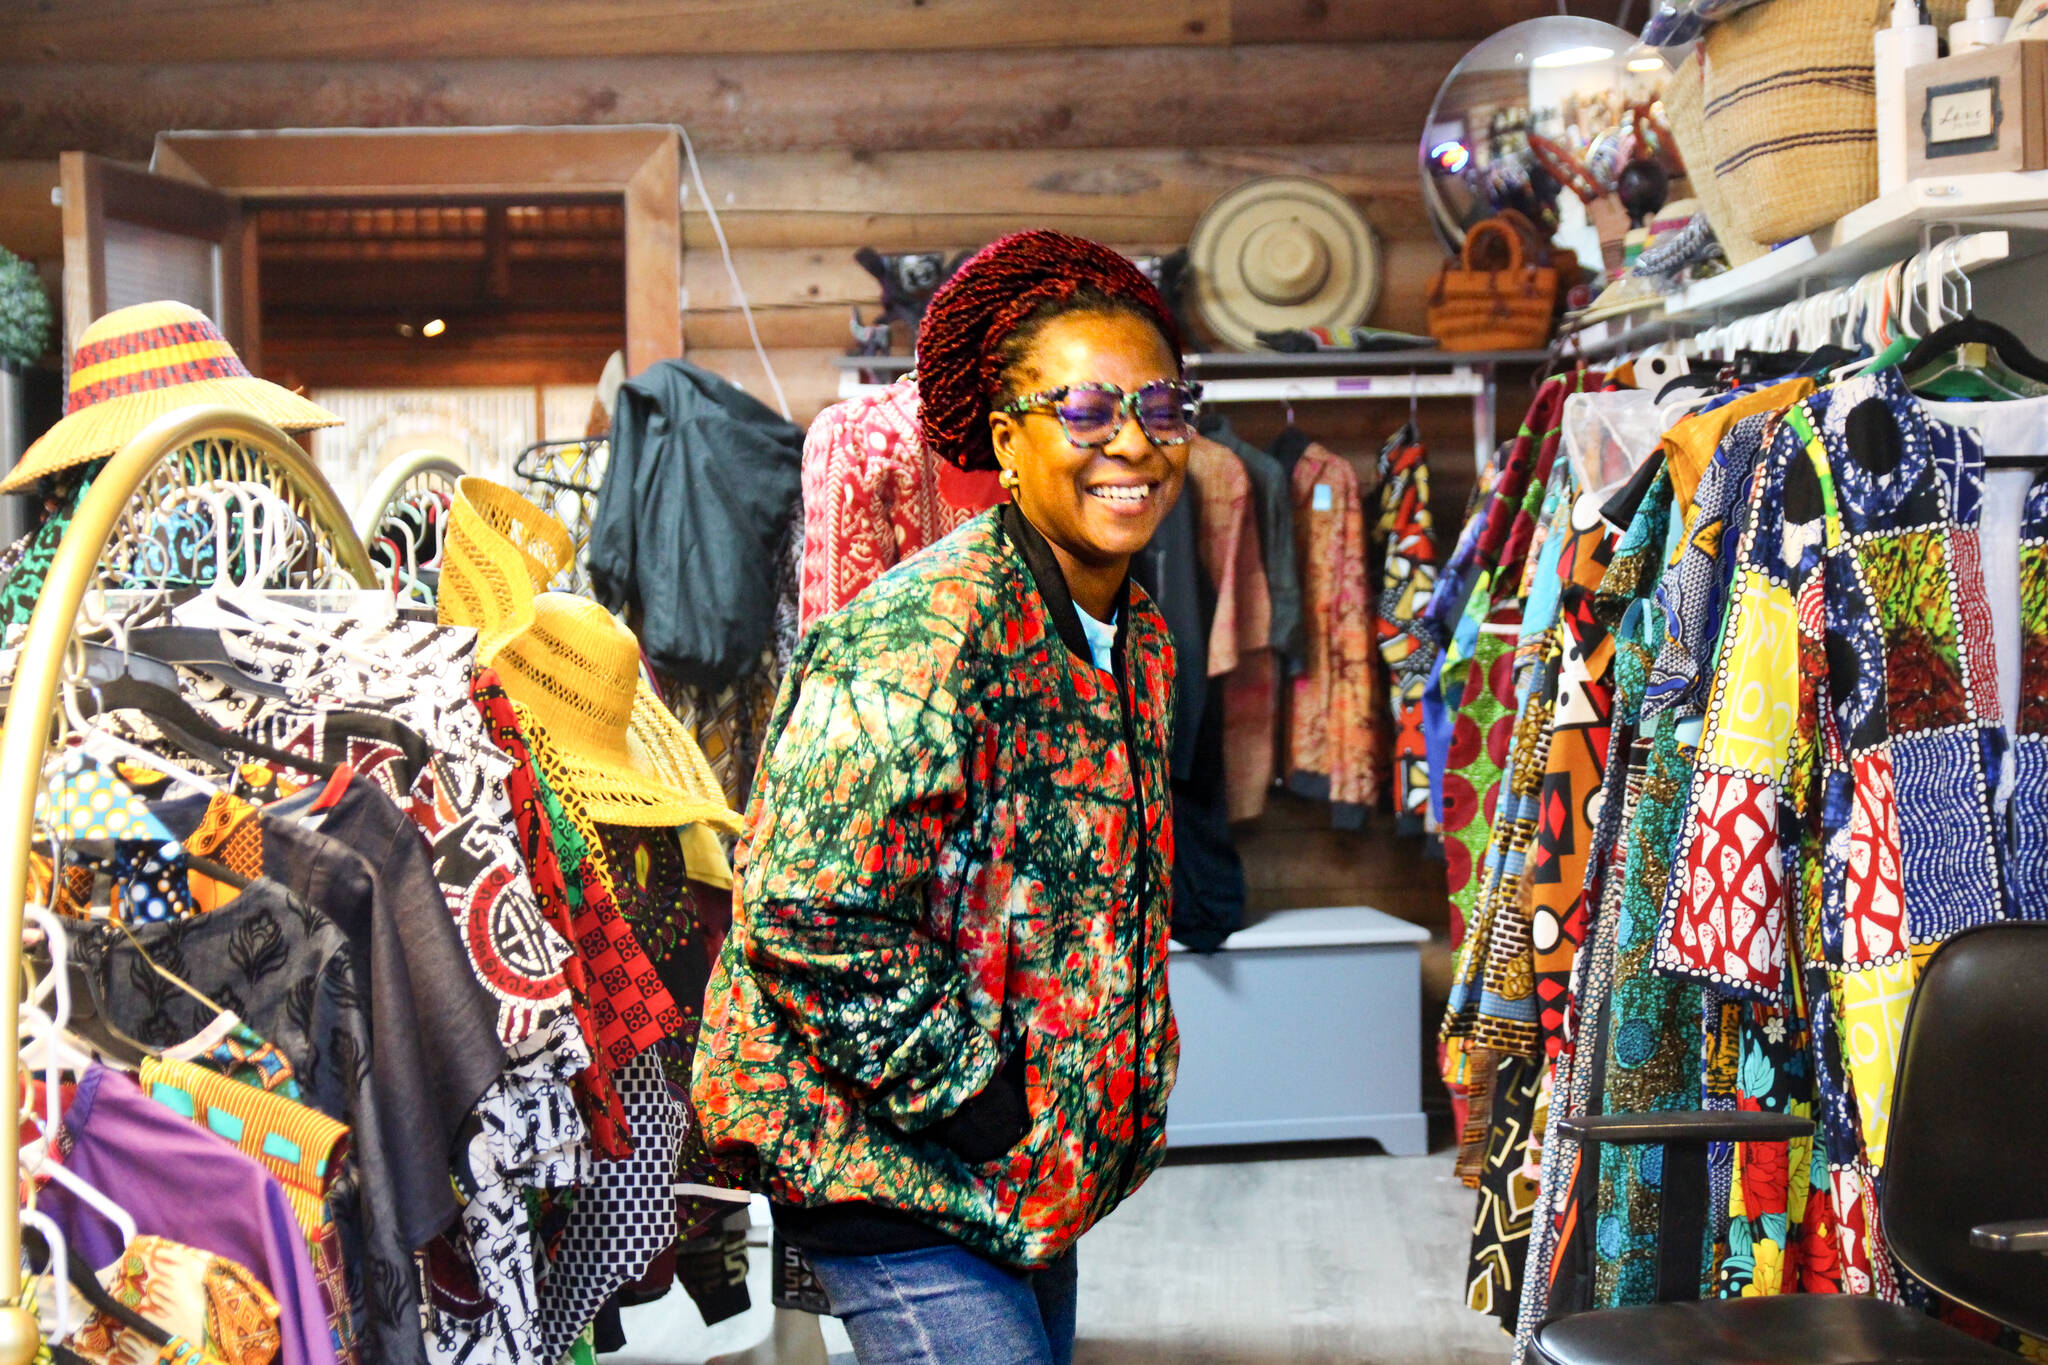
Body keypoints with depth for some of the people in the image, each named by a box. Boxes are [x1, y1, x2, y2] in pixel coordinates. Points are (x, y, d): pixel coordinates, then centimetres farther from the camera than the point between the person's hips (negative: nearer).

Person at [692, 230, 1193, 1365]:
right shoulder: (925, 638, -24)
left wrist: (1106, 1108, 12)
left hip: (1035, 1173, 9)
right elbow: (806, 920, -27)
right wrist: (982, 1099, -20)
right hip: (887, 1162, -9)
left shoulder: (1138, 641, 7)